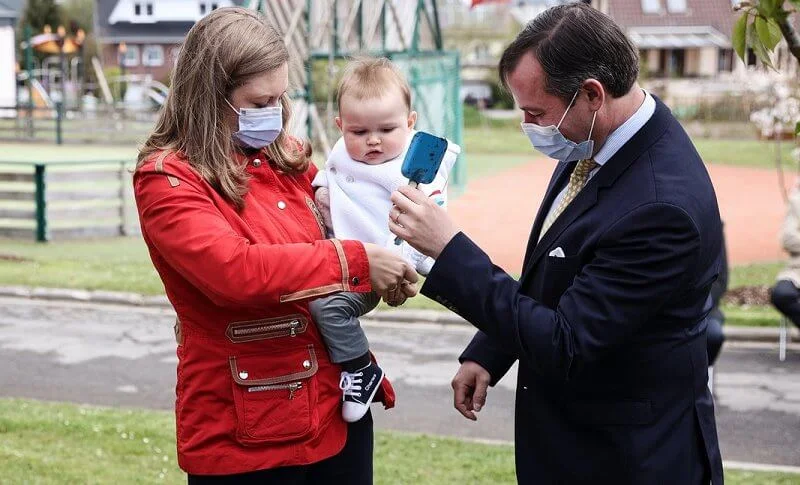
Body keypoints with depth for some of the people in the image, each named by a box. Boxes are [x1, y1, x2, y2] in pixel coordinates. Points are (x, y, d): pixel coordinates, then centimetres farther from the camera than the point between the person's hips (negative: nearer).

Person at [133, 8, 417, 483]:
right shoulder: (166, 179, -11)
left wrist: (389, 268, -2)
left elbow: (344, 225, 20)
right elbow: (234, 270, -27)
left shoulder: (288, 157, 6)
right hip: (242, 435, -6)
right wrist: (355, 261, -23)